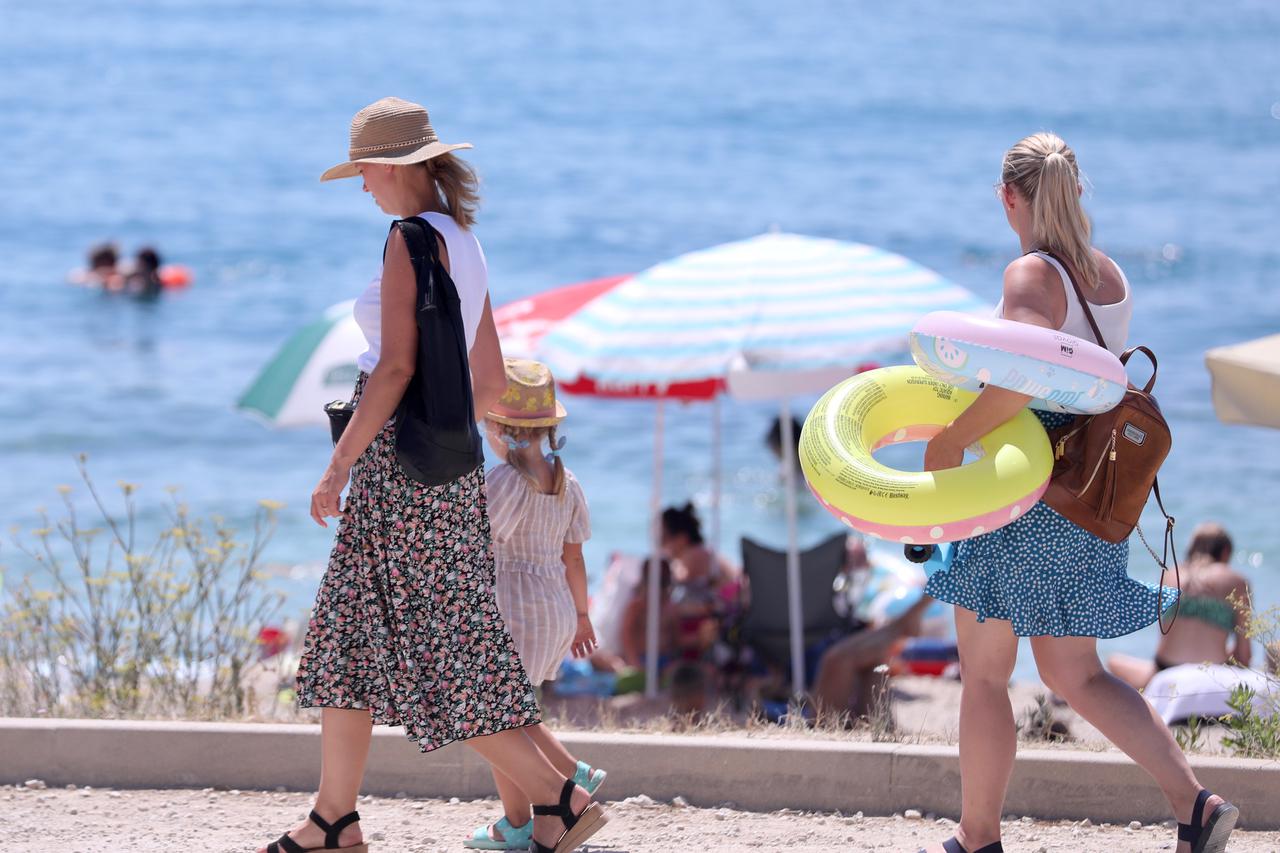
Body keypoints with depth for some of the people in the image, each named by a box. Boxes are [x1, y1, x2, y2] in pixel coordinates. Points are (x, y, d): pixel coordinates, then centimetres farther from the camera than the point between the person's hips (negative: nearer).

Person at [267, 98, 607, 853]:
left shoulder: (413, 240, -14)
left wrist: (338, 466, -18)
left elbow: (397, 367, -21)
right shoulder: (465, 247, 13)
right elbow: (494, 380, 17)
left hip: (399, 454, -10)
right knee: (346, 636, 12)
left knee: (436, 647, -7)